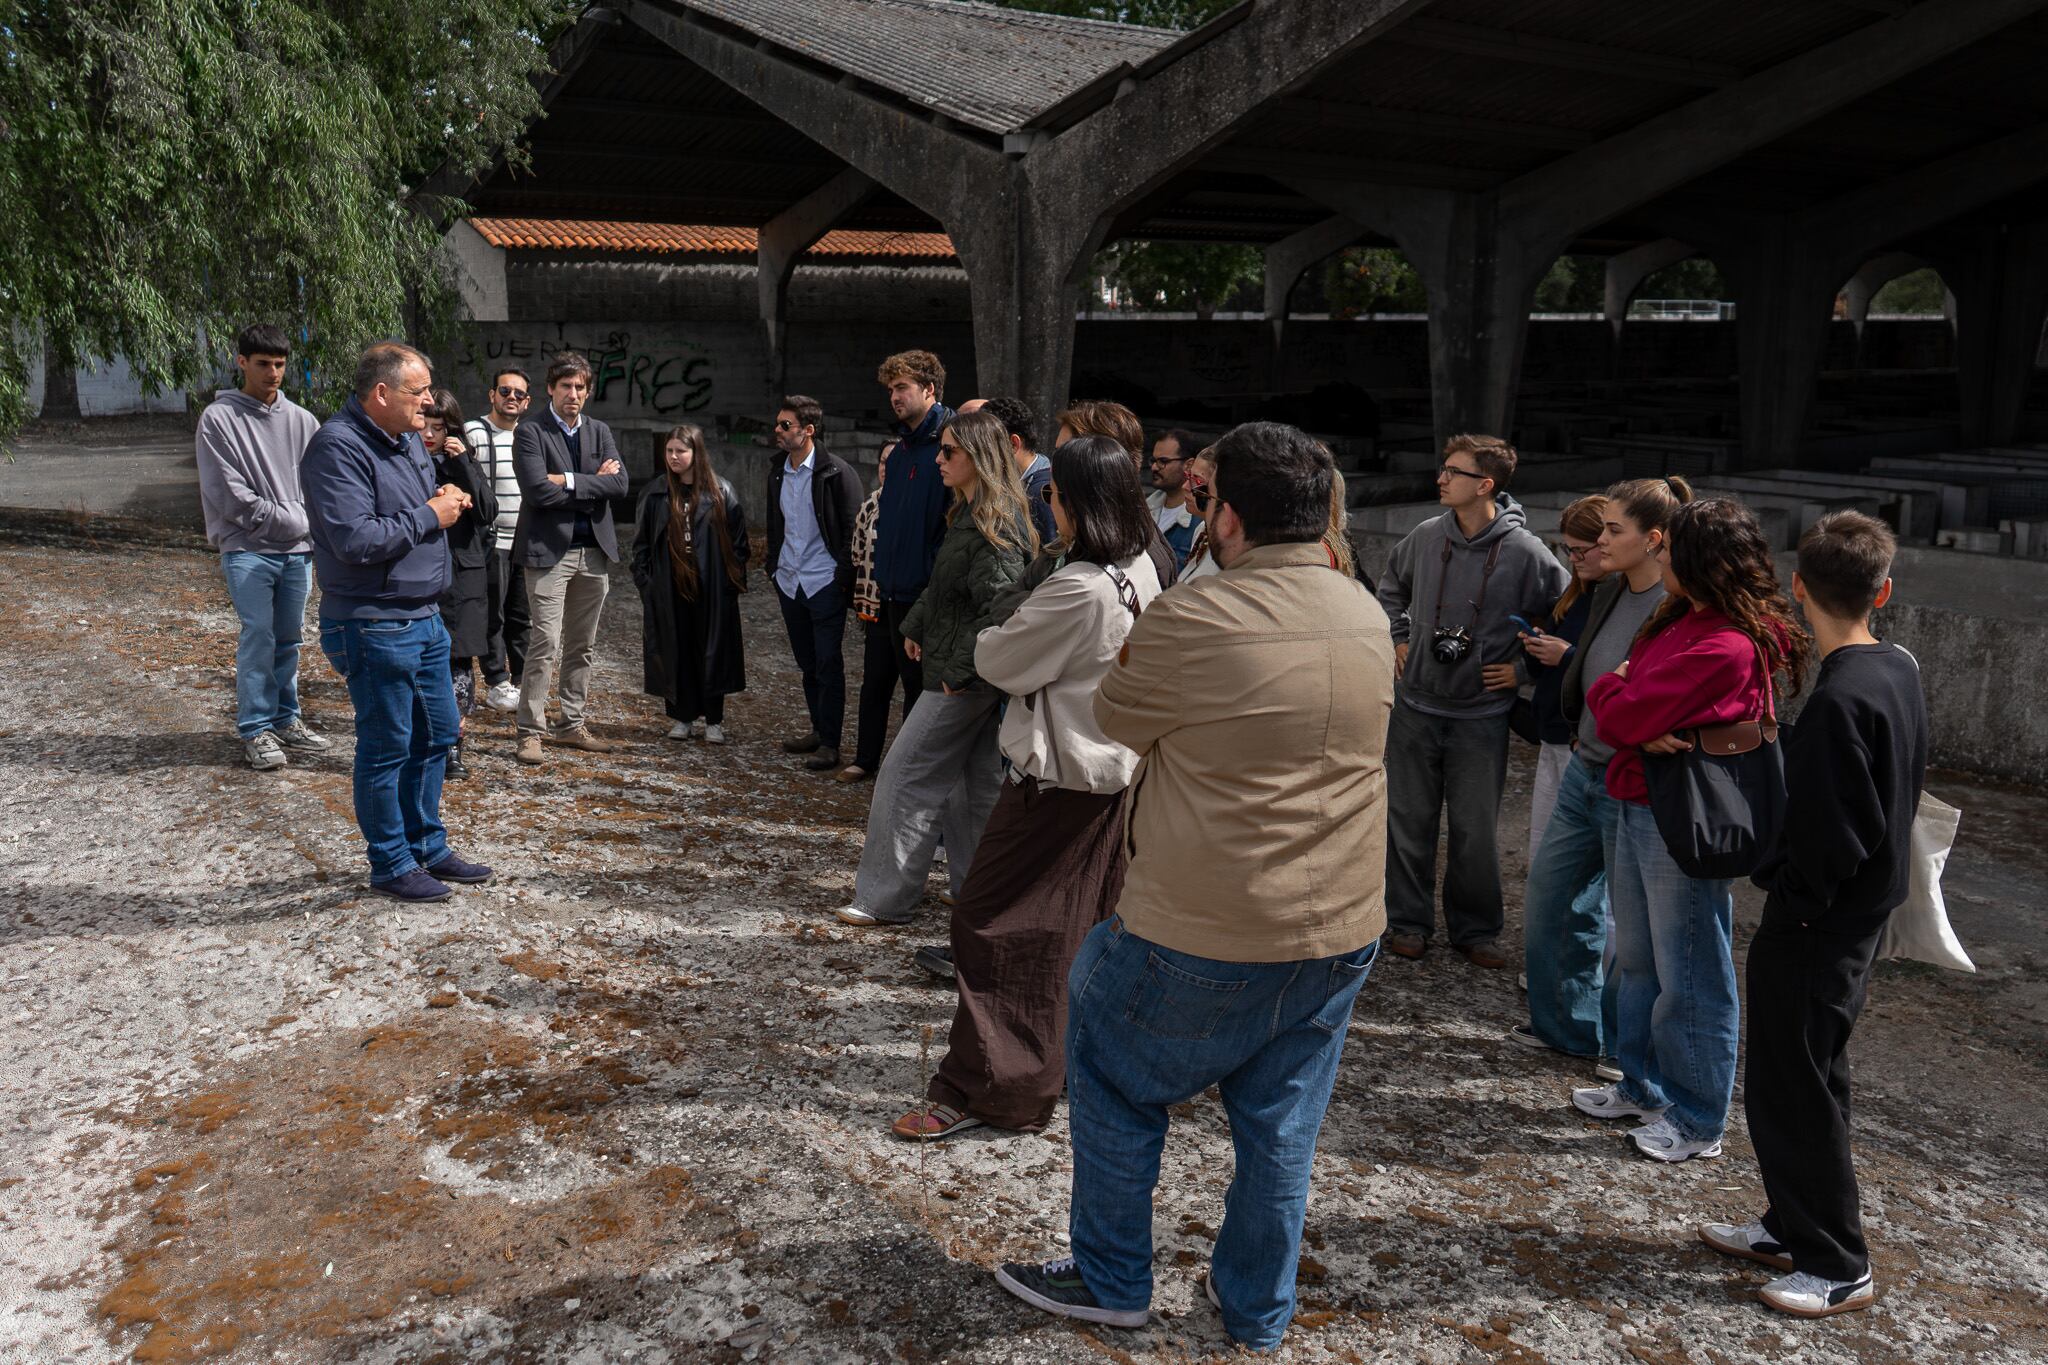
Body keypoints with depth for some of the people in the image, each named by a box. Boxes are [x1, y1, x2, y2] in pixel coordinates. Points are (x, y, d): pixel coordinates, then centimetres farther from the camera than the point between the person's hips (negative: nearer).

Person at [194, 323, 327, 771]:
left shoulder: (300, 420, 10)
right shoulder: (218, 419, -3)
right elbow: (231, 495, -8)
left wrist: (313, 527, -5)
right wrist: (290, 522, -9)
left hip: (297, 550, 4)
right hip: (247, 549, -4)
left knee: (289, 639, 9)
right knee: (258, 637, -7)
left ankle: (286, 720, 21)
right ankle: (256, 730, 1)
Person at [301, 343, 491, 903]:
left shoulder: (407, 440, 11)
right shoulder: (337, 447, -18)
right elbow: (356, 541, -27)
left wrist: (447, 501, 3)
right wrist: (429, 516, -17)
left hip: (424, 617, 9)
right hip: (373, 626, -9)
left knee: (436, 735, 17)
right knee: (386, 748, 2)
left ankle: (427, 846, 32)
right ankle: (391, 865, 16)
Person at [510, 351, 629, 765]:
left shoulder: (599, 432, 11)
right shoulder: (530, 432, -5)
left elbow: (619, 484, -4)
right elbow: (538, 490, -19)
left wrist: (570, 481, -14)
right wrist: (594, 484, -10)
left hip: (594, 551, 6)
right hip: (549, 550, -6)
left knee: (583, 646, 12)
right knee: (545, 644, -9)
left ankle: (572, 725, 22)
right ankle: (530, 732, -1)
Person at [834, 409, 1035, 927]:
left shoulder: (996, 525, -19)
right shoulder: (969, 514, 12)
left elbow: (1000, 607, -27)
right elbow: (943, 585, 25)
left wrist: (961, 670, -23)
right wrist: (917, 627, 17)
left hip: (965, 679, -10)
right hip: (960, 672, 10)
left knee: (906, 777, -3)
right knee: (972, 782, 14)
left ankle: (884, 898, 7)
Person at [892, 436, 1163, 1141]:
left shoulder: (1077, 588, -26)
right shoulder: (1141, 572, 2)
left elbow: (998, 660, -13)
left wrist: (988, 639, 8)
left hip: (1059, 775, -9)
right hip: (1116, 769, 9)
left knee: (991, 921, -1)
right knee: (1087, 923, 22)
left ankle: (985, 1088, 3)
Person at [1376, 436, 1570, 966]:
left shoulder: (1525, 552, -13)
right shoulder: (1426, 537, -2)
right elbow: (1392, 583, 20)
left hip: (1482, 715, -3)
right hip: (1416, 707, 3)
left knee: (1476, 831, 7)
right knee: (1409, 820, 10)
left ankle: (1475, 929, 24)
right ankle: (1407, 920, 25)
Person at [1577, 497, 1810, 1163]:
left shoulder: (1723, 647, -24)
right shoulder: (1681, 620, 8)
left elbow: (1620, 715, -23)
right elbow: (1622, 716, 7)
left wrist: (1609, 686, -1)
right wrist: (1645, 730, -15)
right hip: (1639, 808, 10)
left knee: (1689, 976, 4)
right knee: (1637, 960, 21)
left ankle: (1696, 1121, 19)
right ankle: (1644, 1087, 37)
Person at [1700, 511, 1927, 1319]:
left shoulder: (1840, 699, -26)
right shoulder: (1900, 671, 2)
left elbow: (1832, 836, -26)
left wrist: (1791, 898, -10)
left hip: (1816, 928, -9)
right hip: (1865, 911, 9)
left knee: (1792, 1089, 4)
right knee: (1811, 1077, 20)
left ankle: (1839, 1267, 16)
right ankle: (1792, 1227, 34)